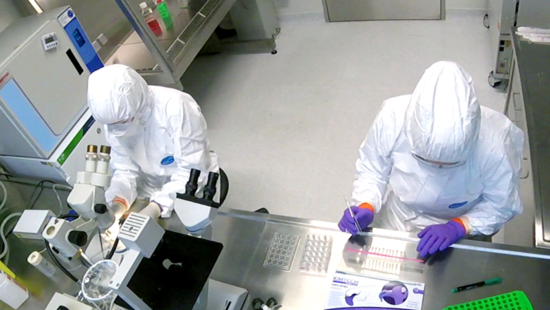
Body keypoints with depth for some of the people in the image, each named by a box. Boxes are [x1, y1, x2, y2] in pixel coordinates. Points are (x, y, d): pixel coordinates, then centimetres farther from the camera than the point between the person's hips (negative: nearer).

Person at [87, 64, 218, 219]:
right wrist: (119, 200, -25)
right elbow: (124, 169, -7)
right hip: (150, 189, 5)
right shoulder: (114, 116, -13)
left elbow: (191, 172, -26)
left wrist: (159, 205, -35)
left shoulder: (177, 108, -30)